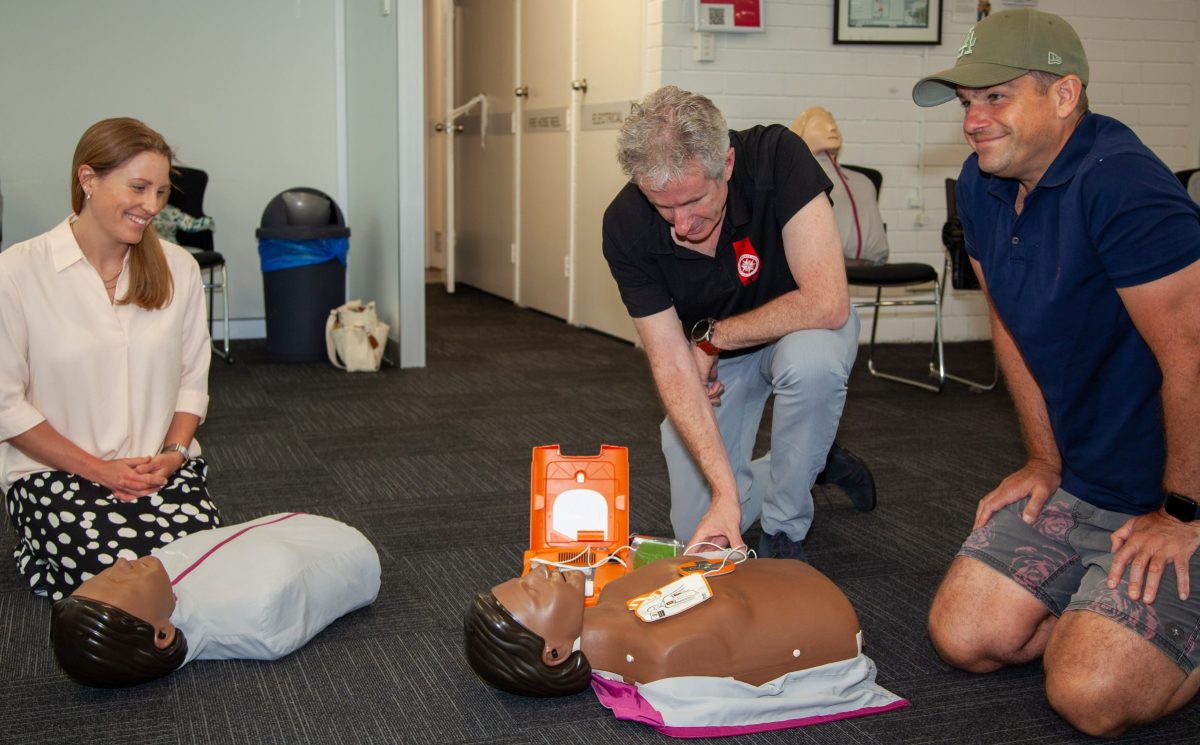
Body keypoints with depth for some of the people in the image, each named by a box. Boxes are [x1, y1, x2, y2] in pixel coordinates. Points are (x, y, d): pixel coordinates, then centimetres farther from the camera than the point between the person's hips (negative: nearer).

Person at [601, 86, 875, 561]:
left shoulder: (776, 156, -32)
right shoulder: (625, 228, -25)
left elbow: (827, 303, -36)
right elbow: (671, 366, -24)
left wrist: (710, 337, -25)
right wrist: (725, 493, -34)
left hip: (798, 328, -2)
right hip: (712, 360, 3)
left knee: (811, 359, -39)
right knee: (696, 531, -2)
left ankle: (784, 531, -13)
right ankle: (815, 463, 26)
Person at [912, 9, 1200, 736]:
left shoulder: (1121, 185, -25)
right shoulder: (983, 185, 2)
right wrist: (1045, 461, 12)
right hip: (1080, 480, 8)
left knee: (1091, 696, -19)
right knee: (965, 636, 2)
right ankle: (1111, 614, 21)